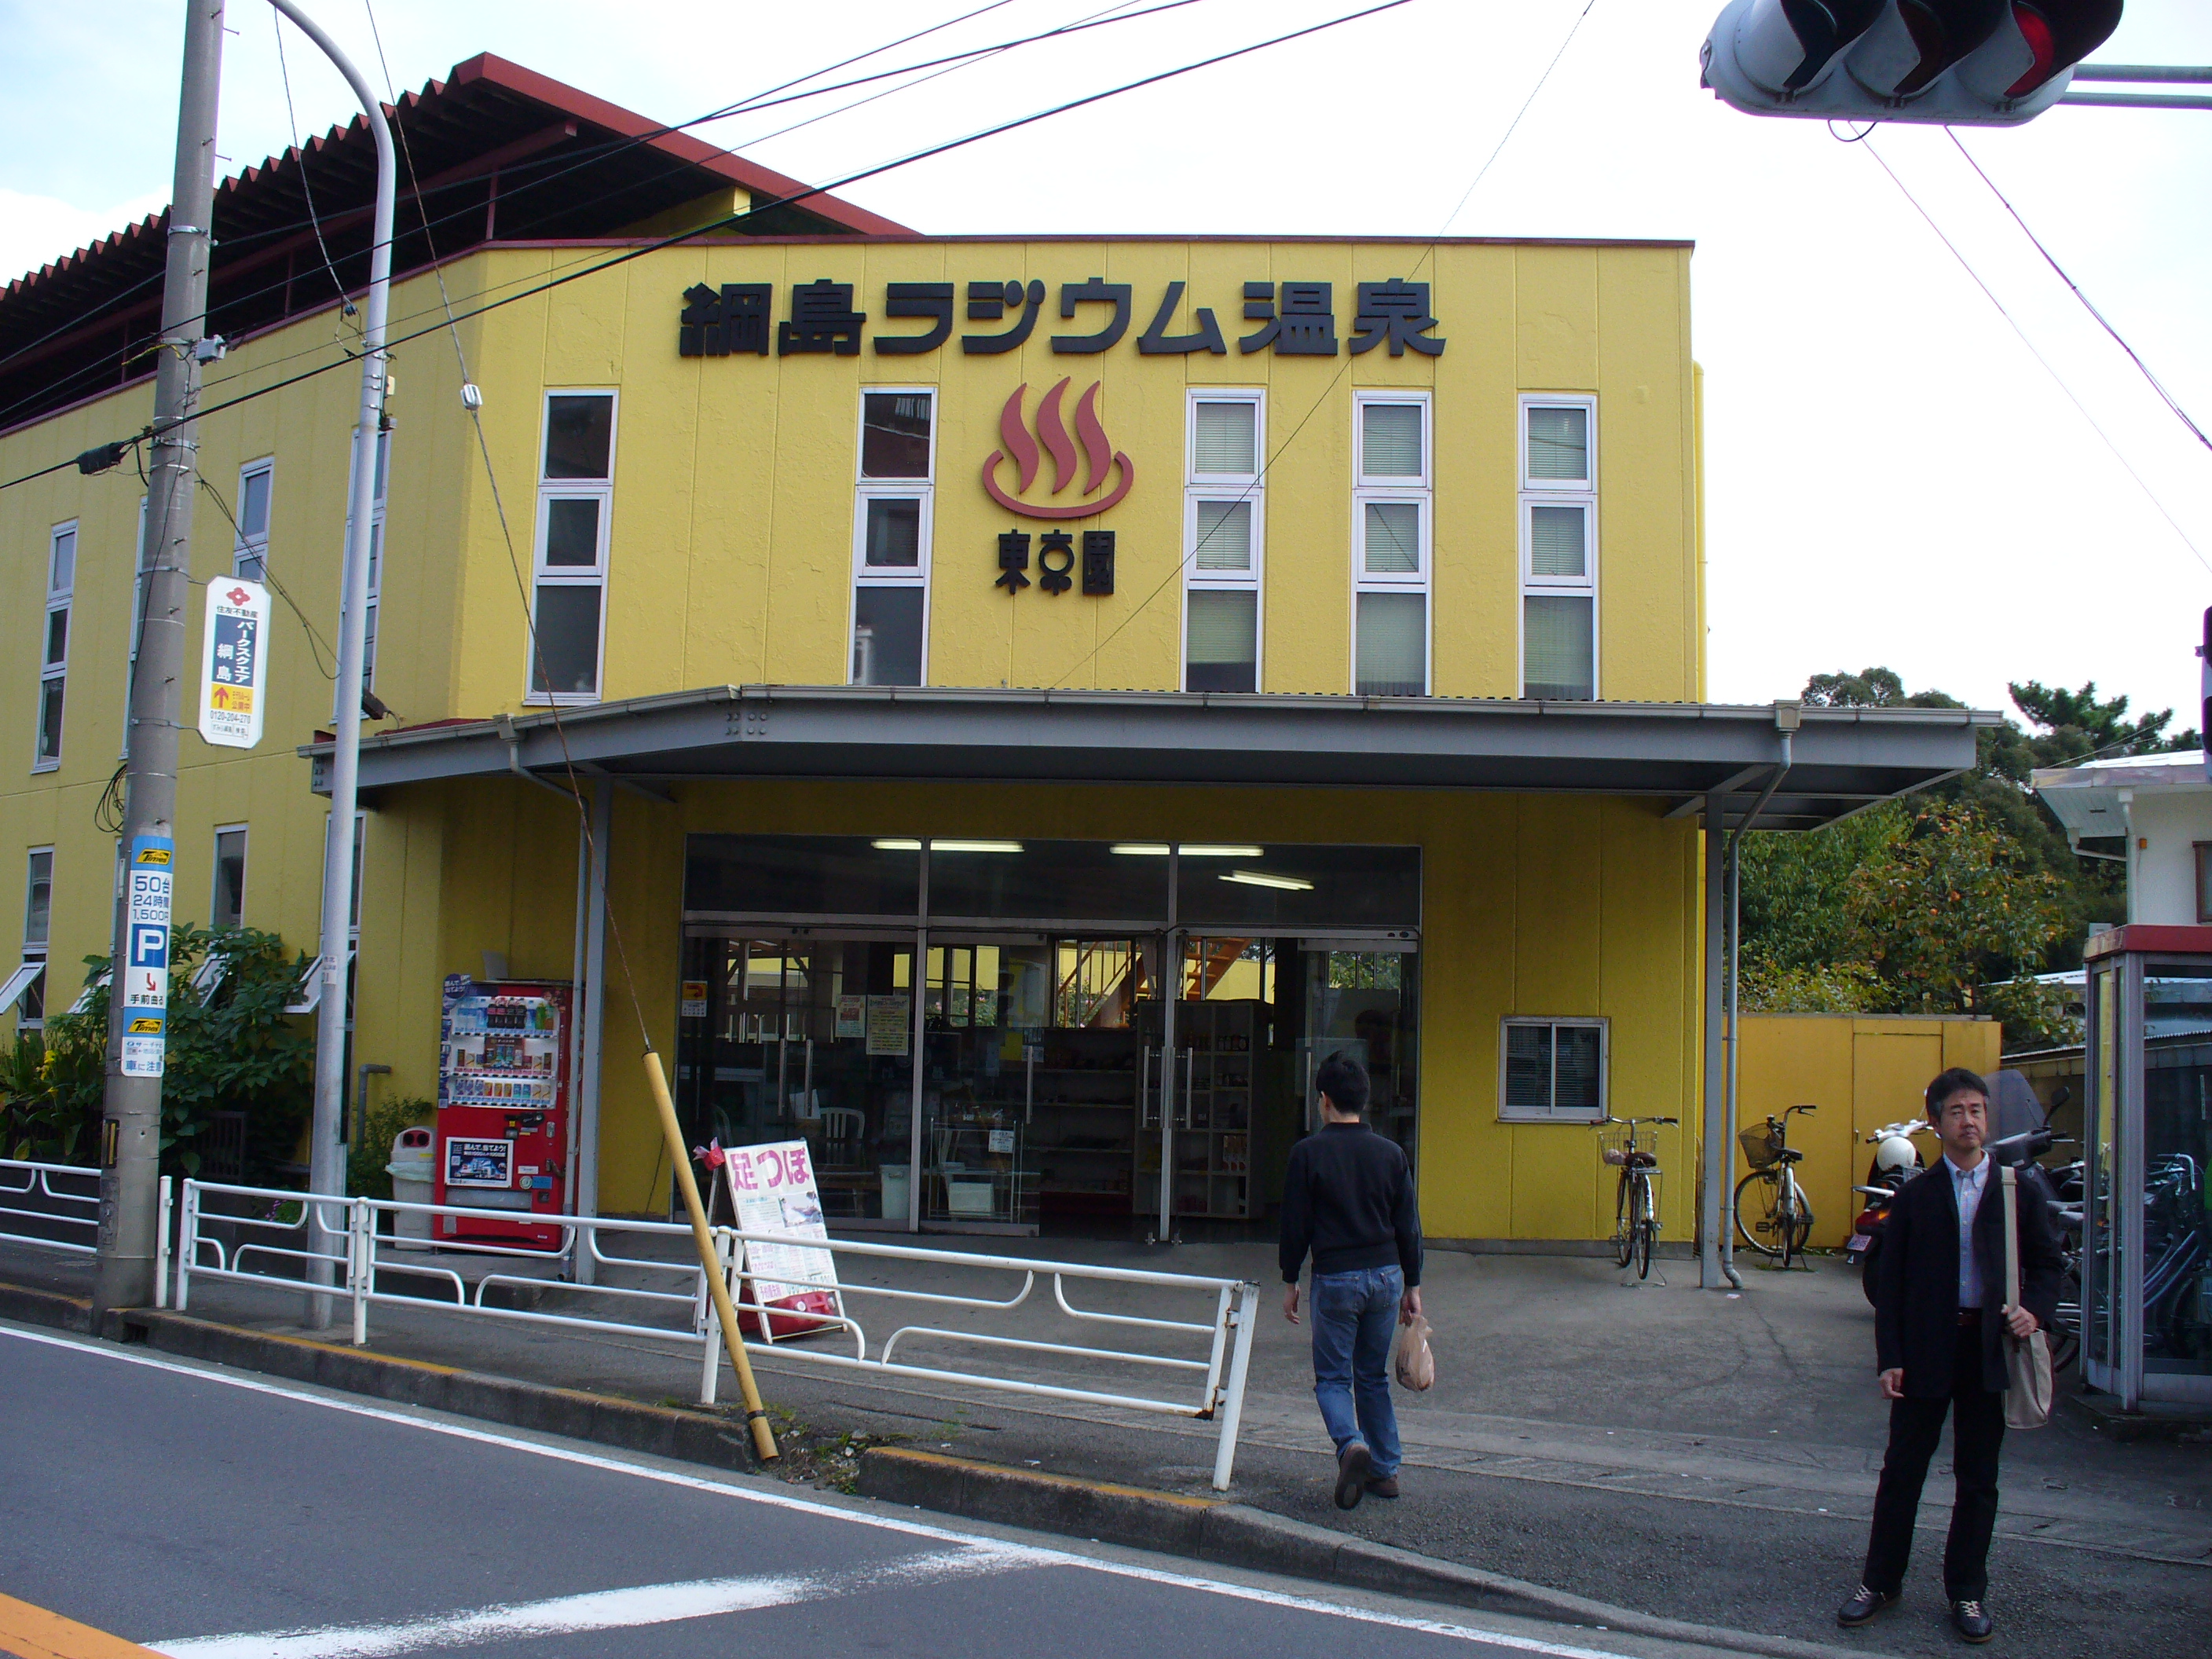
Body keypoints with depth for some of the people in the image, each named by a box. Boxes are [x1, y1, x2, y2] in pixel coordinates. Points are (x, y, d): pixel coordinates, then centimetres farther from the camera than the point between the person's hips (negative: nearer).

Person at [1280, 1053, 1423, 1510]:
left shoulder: (1309, 1152, -7)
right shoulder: (1391, 1153, 3)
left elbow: (1295, 1224, -5)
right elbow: (1409, 1226, 7)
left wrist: (1290, 1283, 6)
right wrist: (1412, 1285, 15)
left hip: (1335, 1279, -4)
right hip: (1386, 1275, 4)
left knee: (1332, 1378, 6)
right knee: (1374, 1377, 16)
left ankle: (1352, 1444, -20)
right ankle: (1385, 1470, 17)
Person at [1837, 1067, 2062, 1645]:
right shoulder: (1915, 1195, 2)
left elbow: (2047, 1262, 9)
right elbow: (1889, 1281, 1)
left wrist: (2036, 1309, -12)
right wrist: (1889, 1358, -5)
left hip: (1989, 1346, 1)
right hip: (1925, 1350, 0)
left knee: (1979, 1478, 9)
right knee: (1902, 1469, 7)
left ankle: (1966, 1592, 22)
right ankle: (1881, 1582, 19)